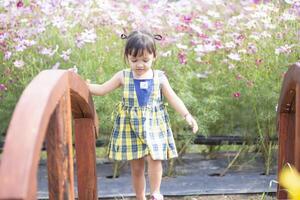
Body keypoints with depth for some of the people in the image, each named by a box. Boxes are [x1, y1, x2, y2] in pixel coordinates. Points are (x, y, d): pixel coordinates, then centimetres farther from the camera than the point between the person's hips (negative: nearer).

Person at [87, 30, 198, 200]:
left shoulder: (159, 77, -1)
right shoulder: (123, 76, 0)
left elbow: (173, 99, 0)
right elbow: (101, 89, 5)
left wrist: (187, 115, -11)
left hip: (154, 126, -1)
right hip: (131, 127, 1)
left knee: (154, 159, -18)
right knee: (136, 167, 7)